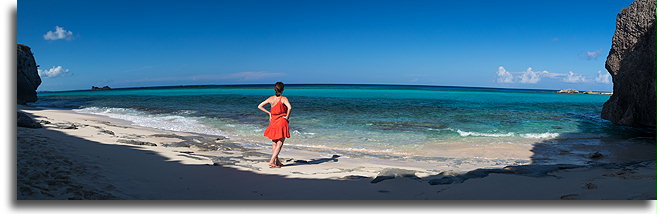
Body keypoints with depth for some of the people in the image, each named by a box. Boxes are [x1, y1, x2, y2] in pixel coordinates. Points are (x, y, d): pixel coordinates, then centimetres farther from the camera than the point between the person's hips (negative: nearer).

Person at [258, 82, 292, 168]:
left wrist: (269, 113, 9)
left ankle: (277, 161, 22)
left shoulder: (271, 98, 3)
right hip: (282, 122, -5)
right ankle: (272, 161, -7)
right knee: (279, 143, 1)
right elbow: (289, 107, -27)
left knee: (274, 143, 15)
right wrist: (287, 117, -13)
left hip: (273, 121, 5)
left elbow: (260, 106, 6)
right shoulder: (283, 99, -10)